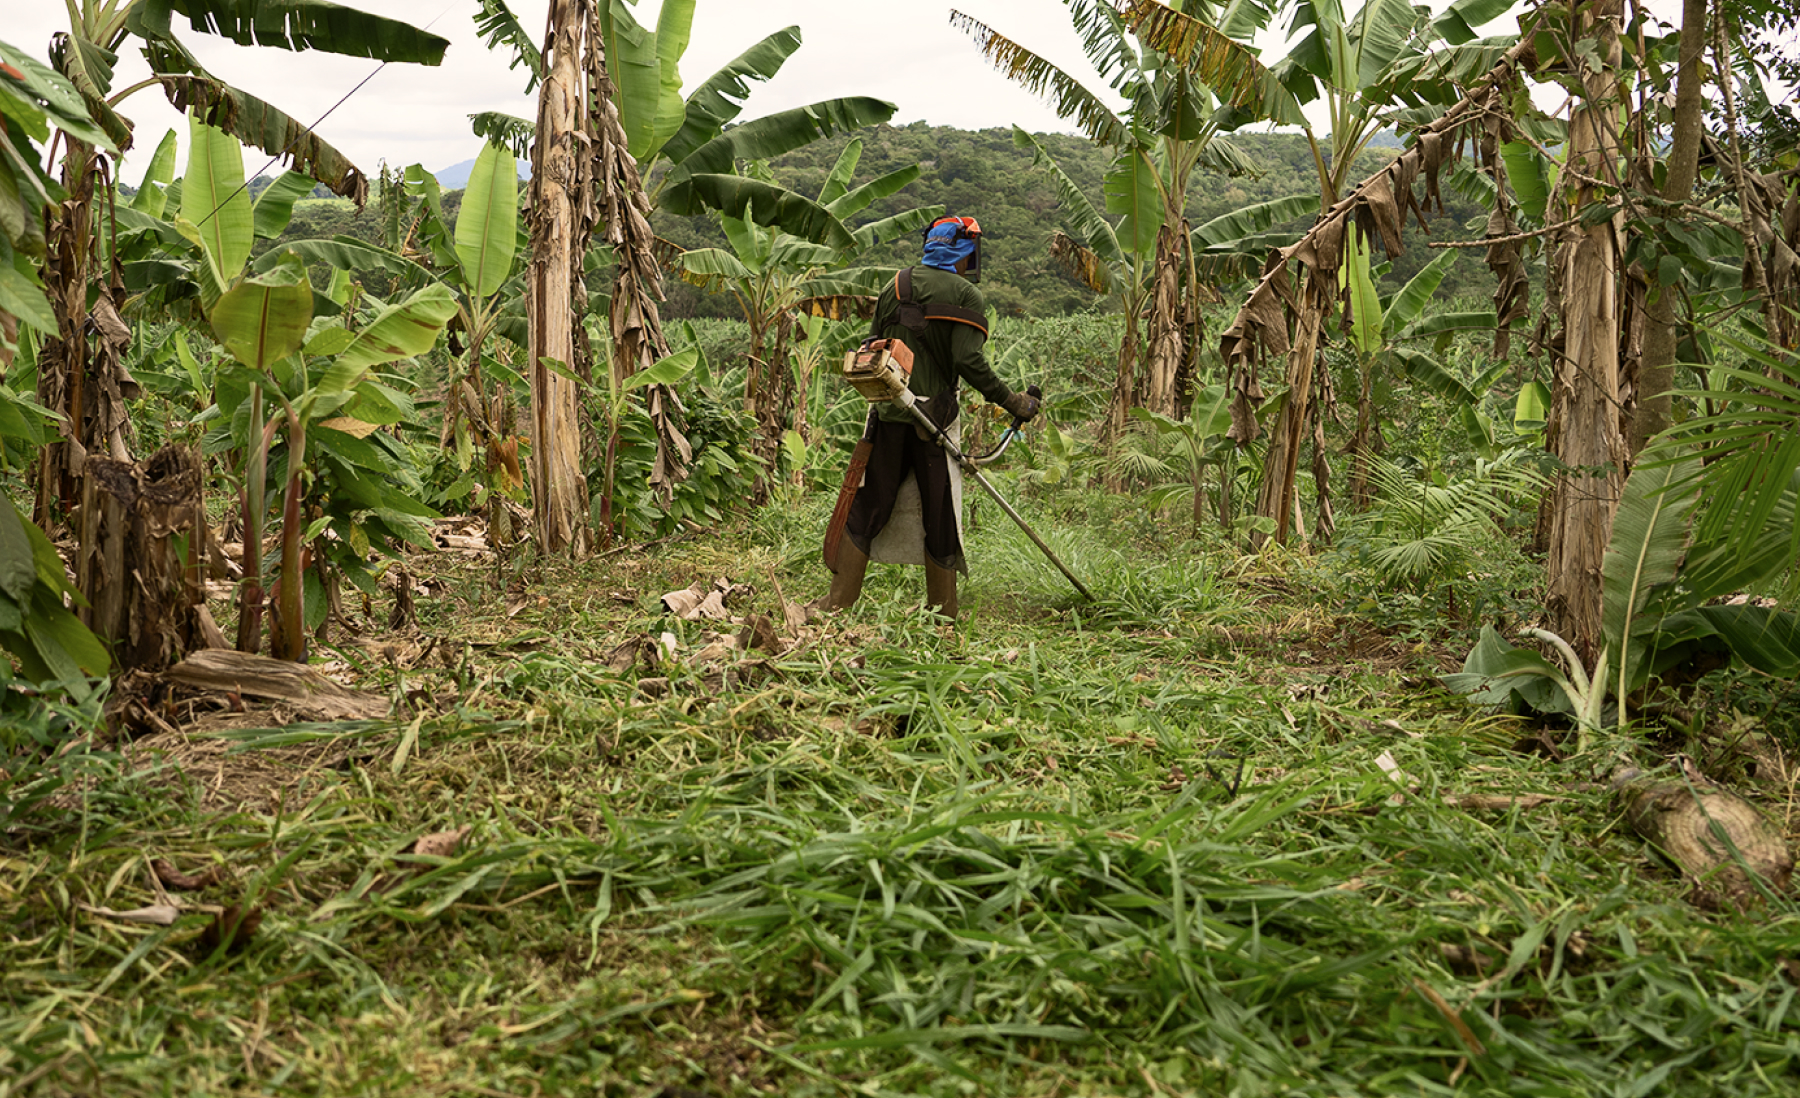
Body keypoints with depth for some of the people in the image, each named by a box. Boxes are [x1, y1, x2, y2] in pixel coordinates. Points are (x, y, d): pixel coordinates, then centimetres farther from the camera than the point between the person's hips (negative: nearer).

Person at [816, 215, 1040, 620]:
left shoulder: (896, 285, 9)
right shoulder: (967, 296, -4)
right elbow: (969, 361, -15)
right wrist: (1012, 401, -7)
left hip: (889, 414, 3)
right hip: (935, 418, -3)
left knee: (866, 506, 9)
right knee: (939, 515, 6)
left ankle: (839, 599, 7)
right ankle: (942, 610, 12)